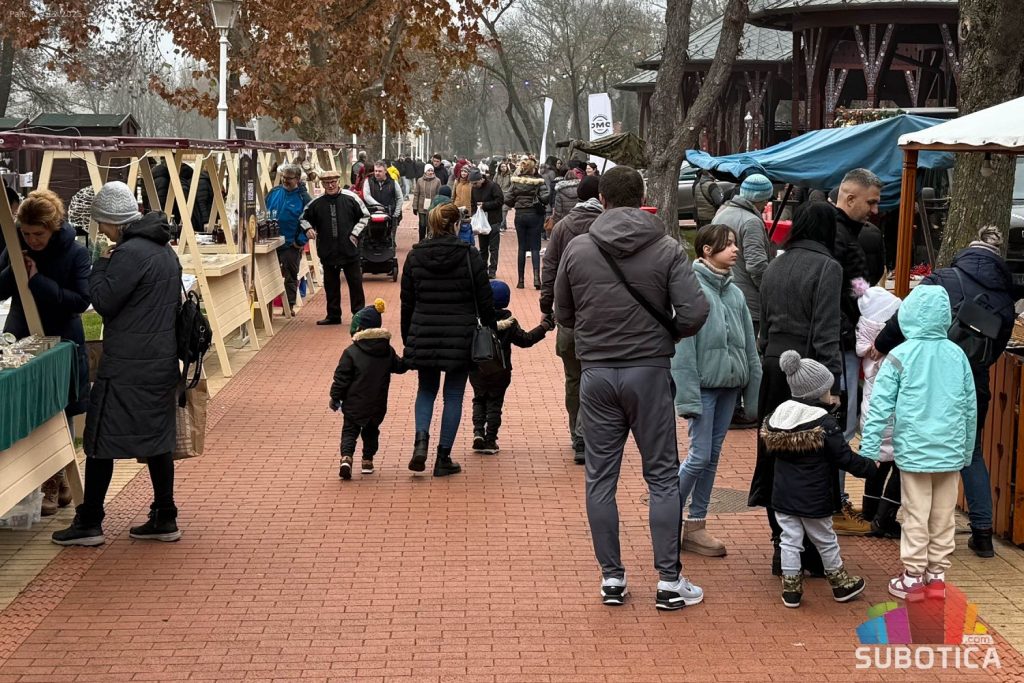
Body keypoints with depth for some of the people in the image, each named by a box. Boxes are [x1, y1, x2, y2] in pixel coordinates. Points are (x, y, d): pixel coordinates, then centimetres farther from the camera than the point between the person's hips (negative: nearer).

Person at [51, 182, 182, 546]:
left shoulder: (131, 253, -18)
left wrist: (102, 265, -4)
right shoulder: (165, 249, 12)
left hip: (126, 366, -9)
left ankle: (89, 523, 5)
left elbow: (103, 301, -16)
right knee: (157, 438, 13)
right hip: (162, 359, 9)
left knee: (101, 440, 0)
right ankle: (165, 519, 16)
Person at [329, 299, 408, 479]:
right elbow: (399, 366, 13)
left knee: (349, 431, 6)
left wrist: (335, 397, -1)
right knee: (371, 432, 20)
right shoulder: (388, 351, 0)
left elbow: (341, 377, -11)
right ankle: (368, 461, 21)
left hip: (354, 405, -3)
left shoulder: (351, 352, -12)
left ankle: (346, 457, -15)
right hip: (377, 405, 3)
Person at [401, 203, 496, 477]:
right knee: (453, 395, 8)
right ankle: (443, 458, 8)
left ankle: (421, 439, -6)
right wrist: (491, 333, 8)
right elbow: (485, 301, -4)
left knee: (426, 390, 19)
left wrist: (407, 338, 15)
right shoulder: (470, 256, -6)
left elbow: (406, 303, 6)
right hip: (461, 337, -2)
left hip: (424, 336, 2)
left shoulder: (414, 256, 1)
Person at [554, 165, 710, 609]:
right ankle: (669, 582, 7)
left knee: (601, 478, 10)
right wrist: (664, 333, 6)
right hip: (649, 370, -1)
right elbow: (694, 314, -13)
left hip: (596, 373, 2)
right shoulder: (667, 250, -6)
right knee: (662, 477, 7)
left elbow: (563, 314, 6)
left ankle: (611, 578, 14)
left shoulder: (578, 249, -1)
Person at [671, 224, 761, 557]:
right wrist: (688, 395, -18)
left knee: (712, 456, 10)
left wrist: (754, 390, 9)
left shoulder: (735, 293, 10)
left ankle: (696, 526, 17)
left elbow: (750, 345, 12)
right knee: (700, 455, -7)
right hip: (704, 385, -7)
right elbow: (683, 347, -14)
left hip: (729, 385, 7)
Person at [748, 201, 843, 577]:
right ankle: (810, 553, 3)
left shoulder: (774, 267, 12)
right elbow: (826, 332, -14)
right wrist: (833, 383, -12)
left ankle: (783, 545, 17)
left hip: (773, 367, 7)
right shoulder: (826, 267, -9)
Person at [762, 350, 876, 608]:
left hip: (783, 497, 4)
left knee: (790, 540, 9)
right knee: (826, 541, 13)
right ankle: (840, 584, 30)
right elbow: (845, 458, -15)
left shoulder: (779, 415, 0)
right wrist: (870, 467, 3)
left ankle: (791, 589, 10)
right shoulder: (825, 422, -16)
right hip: (815, 499, -4)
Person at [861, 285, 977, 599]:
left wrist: (869, 451, -6)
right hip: (951, 452, 3)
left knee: (916, 516, 4)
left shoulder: (900, 356, -8)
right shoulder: (957, 354, 2)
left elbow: (880, 406, -10)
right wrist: (967, 451, 20)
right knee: (944, 517, 11)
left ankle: (913, 576, 10)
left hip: (914, 451, -3)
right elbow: (971, 407, 9)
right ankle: (937, 575, 18)